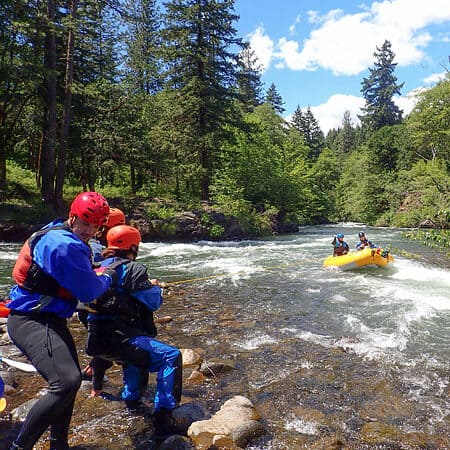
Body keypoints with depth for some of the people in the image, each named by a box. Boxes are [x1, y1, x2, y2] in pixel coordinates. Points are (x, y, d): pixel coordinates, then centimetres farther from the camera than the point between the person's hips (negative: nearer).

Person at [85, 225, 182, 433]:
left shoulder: (100, 268, 14)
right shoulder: (132, 269, -10)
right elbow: (154, 302, -9)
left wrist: (147, 285, 32)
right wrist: (155, 286, 12)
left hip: (96, 339, 9)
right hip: (117, 338, -9)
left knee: (132, 351, 39)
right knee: (171, 356, -7)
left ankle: (131, 399, 44)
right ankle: (163, 414, -5)